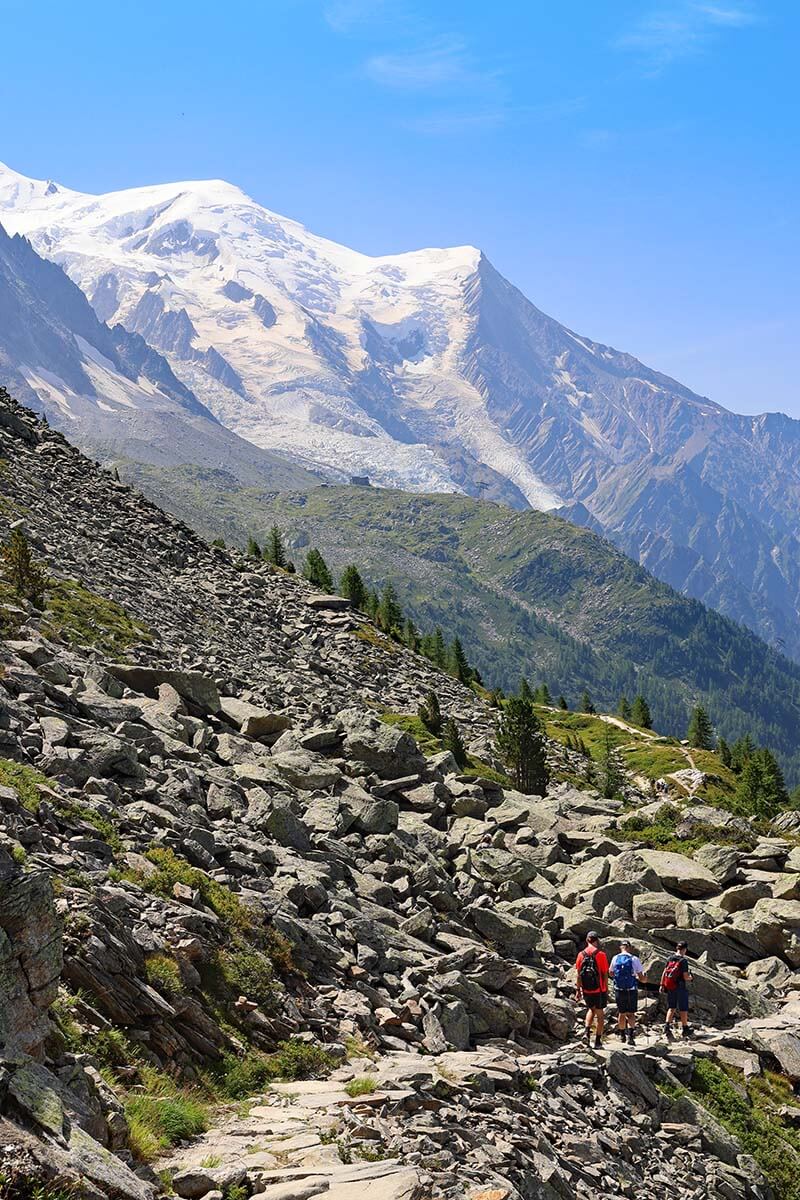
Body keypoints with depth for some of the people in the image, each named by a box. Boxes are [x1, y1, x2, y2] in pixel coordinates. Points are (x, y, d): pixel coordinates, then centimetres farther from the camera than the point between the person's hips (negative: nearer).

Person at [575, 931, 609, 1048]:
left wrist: (578, 990, 6)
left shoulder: (581, 955, -1)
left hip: (586, 990, 3)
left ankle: (587, 1032, 6)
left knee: (591, 1010, 25)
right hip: (599, 990, -3)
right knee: (600, 1014, 10)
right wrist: (606, 990, 0)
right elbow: (605, 974, -9)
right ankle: (598, 1042, 12)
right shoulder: (601, 954, -10)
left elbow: (578, 975, 0)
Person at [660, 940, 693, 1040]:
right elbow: (685, 976, -18)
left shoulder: (670, 958, 2)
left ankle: (667, 1025, -2)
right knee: (683, 1009, 8)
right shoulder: (683, 960, -15)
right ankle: (685, 1029, 17)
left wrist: (662, 985, 10)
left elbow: (664, 973, 4)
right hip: (681, 987, -5)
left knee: (671, 1008, 14)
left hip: (670, 988, 5)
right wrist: (690, 977, 4)